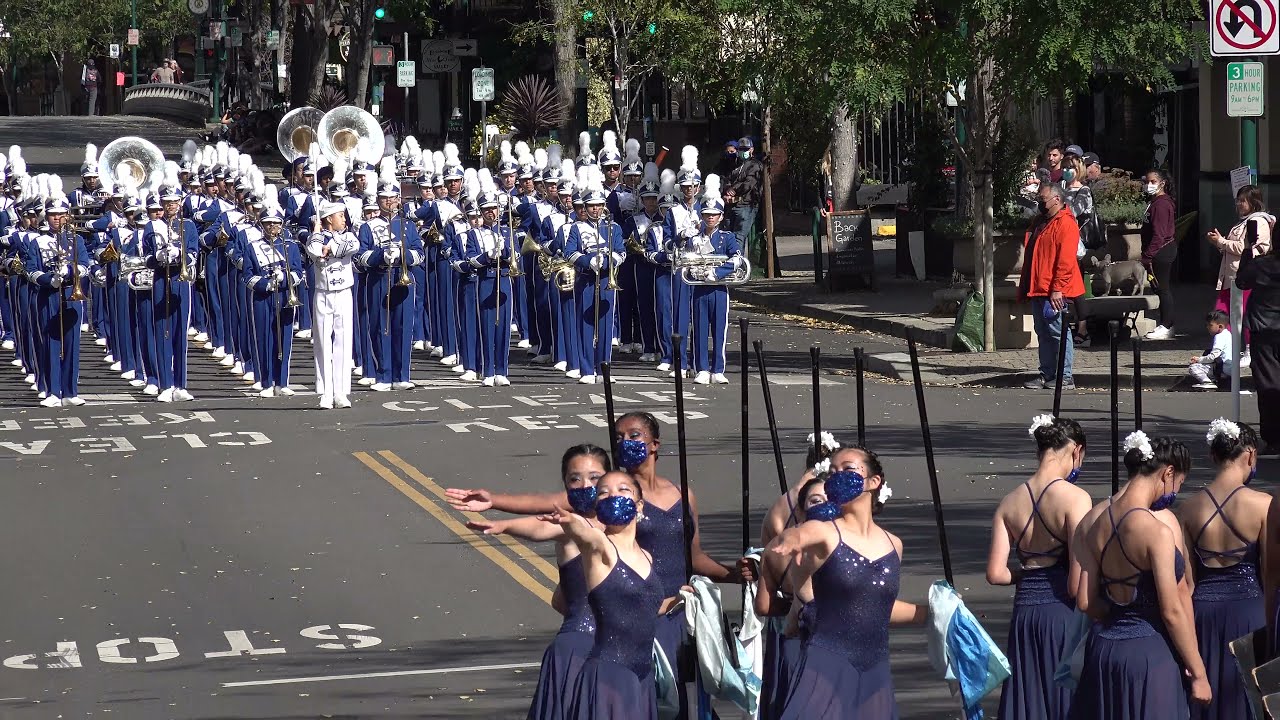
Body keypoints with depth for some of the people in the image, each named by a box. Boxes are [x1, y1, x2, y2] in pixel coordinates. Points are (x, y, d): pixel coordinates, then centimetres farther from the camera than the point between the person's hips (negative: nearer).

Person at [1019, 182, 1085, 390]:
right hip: (1038, 289, 9)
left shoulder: (1066, 224, -12)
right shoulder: (1040, 222, 18)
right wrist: (1025, 287, 20)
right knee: (1043, 334, 12)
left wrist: (1058, 289, -23)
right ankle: (1047, 375, 17)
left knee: (1058, 332, -6)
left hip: (1055, 292, -9)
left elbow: (1066, 260, -19)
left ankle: (1065, 377, -3)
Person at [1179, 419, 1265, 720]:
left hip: (1202, 609, 3)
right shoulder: (1263, 505, -11)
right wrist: (1270, 627, 2)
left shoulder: (1189, 509, -1)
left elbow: (1186, 579, 4)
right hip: (1248, 609, -3)